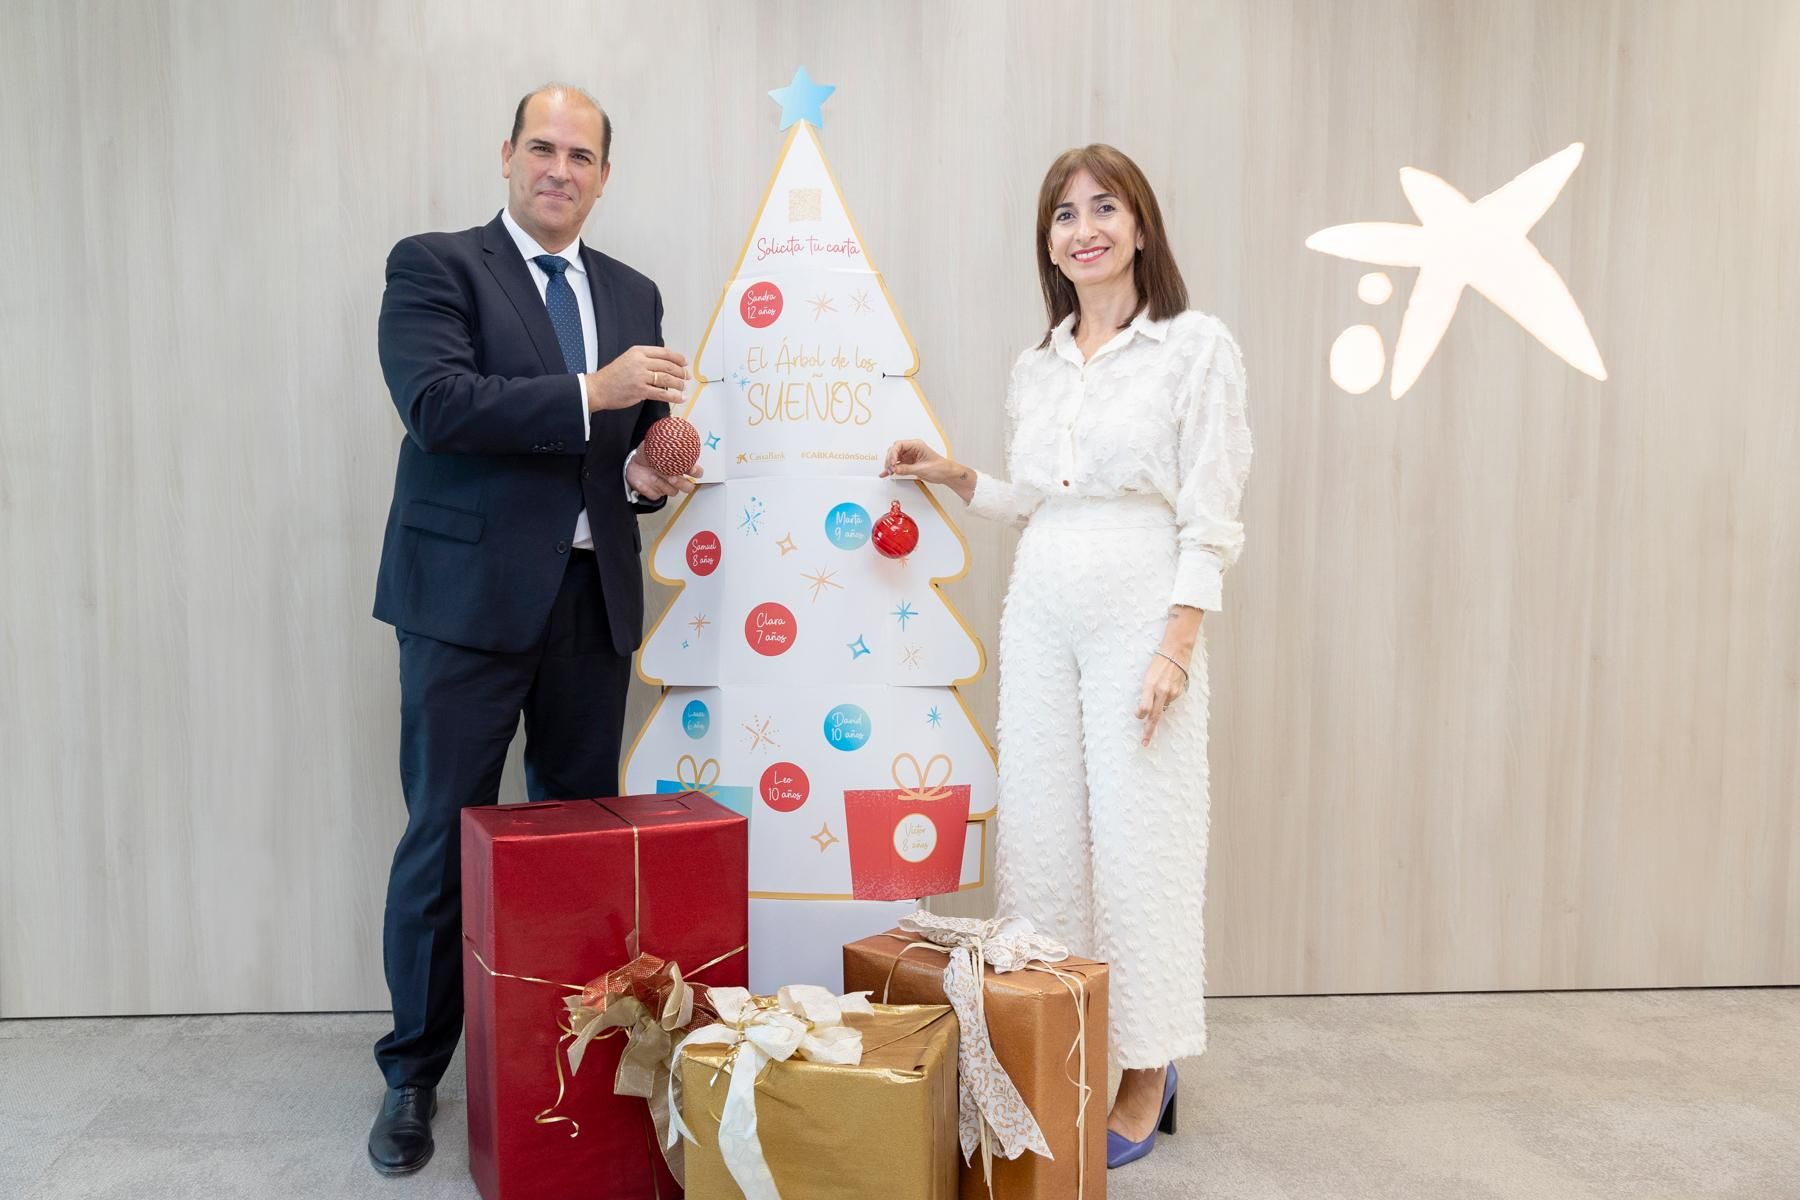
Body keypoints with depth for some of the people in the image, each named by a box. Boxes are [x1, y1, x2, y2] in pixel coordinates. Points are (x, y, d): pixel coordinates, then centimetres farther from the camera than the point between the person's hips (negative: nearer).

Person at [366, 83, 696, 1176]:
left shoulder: (633, 294, 16)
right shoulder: (435, 266, 0)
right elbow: (436, 403, -16)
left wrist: (651, 477, -2)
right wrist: (590, 392, -21)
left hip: (595, 598, 5)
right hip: (471, 595, -4)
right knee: (445, 836, 3)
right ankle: (415, 1071, 19)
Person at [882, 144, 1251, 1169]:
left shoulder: (1197, 346, -3)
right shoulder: (1036, 366, 14)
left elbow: (1210, 519, -8)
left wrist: (1176, 646, -15)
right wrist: (957, 479, 10)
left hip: (1141, 617, -5)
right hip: (1041, 619, 6)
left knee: (1137, 843, 0)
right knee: (1041, 836, 7)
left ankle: (1147, 1076, 16)